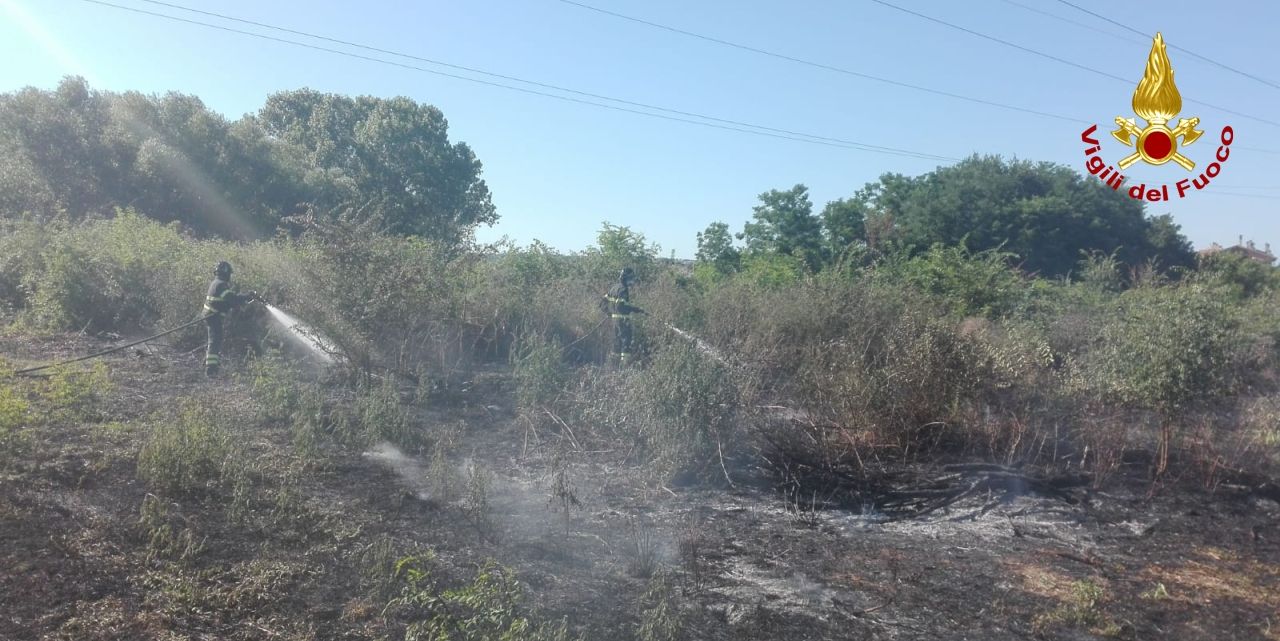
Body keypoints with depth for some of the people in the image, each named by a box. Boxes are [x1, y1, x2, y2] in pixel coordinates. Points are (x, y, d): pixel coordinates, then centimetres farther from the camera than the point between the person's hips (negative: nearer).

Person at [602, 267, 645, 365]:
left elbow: (606, 301, 17)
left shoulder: (614, 287, 12)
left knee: (617, 339, 15)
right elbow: (622, 306, -24)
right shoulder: (623, 289, -17)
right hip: (623, 318, -10)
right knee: (626, 339, -8)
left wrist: (610, 312, 25)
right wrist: (637, 310, -21)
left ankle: (616, 359, 20)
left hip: (615, 317, 10)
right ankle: (625, 360, -11)